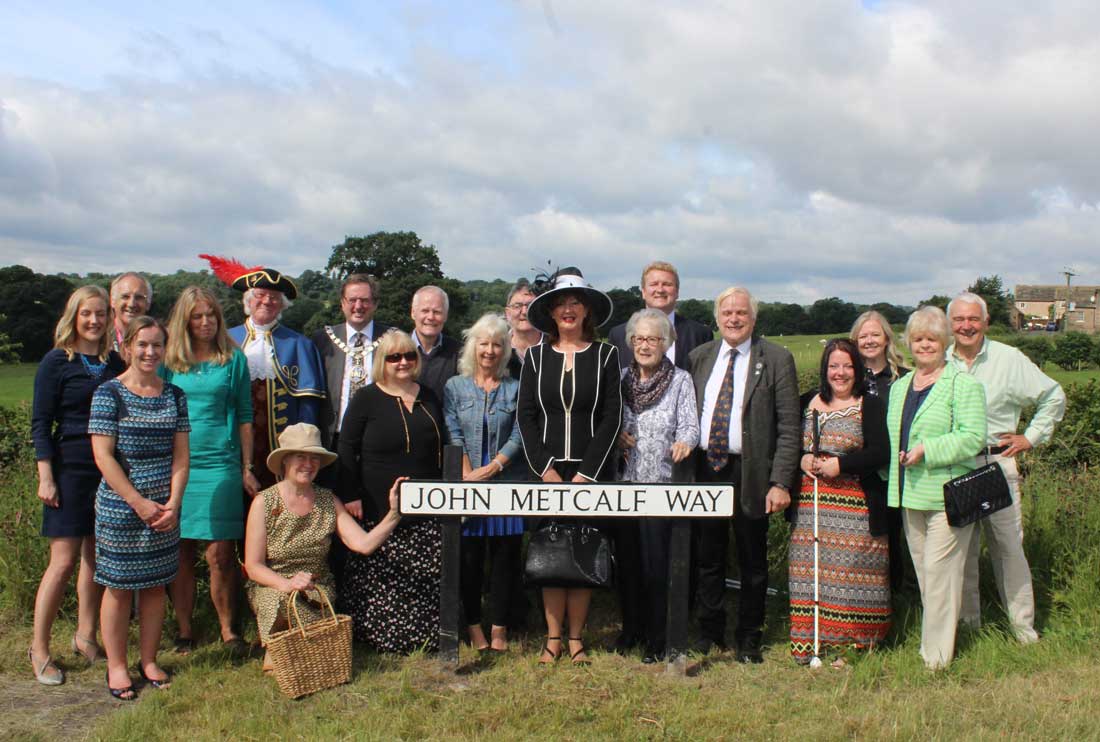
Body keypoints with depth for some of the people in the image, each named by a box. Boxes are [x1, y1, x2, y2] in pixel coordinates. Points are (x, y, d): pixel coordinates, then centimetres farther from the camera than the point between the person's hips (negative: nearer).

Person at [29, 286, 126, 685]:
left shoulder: (115, 363, 8)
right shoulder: (56, 362, -3)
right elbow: (40, 423, -5)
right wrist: (45, 477, -11)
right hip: (71, 468, -4)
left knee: (96, 556, 10)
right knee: (65, 560, -5)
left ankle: (85, 635, 24)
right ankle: (39, 649, 8)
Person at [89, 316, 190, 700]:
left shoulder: (174, 395, 5)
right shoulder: (109, 393, -7)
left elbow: (180, 454, 5)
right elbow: (103, 456, -11)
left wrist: (173, 504, -6)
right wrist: (139, 503, -13)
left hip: (164, 508, 4)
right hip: (120, 507, -4)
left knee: (155, 584, 11)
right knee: (119, 586, 5)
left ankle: (149, 660, 24)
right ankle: (116, 666, 19)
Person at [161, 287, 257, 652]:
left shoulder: (233, 359, 5)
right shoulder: (169, 360, 8)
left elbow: (244, 416, 6)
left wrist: (247, 468, 3)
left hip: (219, 463, -2)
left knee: (220, 554, -3)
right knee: (179, 554, 5)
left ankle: (227, 629, 12)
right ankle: (184, 631, 17)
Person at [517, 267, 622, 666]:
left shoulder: (605, 355, 2)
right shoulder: (536, 355, 6)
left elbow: (611, 418, -2)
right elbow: (525, 416, 3)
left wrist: (585, 474, -9)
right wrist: (545, 469, -7)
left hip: (591, 473, -1)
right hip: (546, 471, 1)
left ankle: (576, 637, 15)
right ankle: (553, 636, 15)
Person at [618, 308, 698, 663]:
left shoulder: (680, 380, -1)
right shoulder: (621, 378, 9)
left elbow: (690, 425, -8)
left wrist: (684, 442, -30)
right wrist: (616, 434, -7)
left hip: (663, 485, -3)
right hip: (625, 483, 4)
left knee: (654, 562, -4)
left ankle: (656, 639, 9)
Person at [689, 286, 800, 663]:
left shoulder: (777, 359, -3)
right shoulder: (699, 357, 9)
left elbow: (789, 427, -6)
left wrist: (781, 482, -13)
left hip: (750, 473, -3)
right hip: (706, 469, 3)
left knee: (752, 561, 9)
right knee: (707, 557, 11)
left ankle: (749, 639, 24)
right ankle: (709, 633, 27)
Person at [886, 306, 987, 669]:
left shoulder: (962, 384, -5)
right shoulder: (899, 386, 16)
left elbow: (972, 438, -14)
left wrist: (927, 450, -21)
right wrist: (893, 484, 12)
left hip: (947, 494, -7)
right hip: (910, 495, 7)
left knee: (939, 570, -6)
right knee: (922, 569, 12)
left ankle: (938, 653, 5)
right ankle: (932, 642, 24)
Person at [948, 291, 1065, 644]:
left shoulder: (1009, 359, 0)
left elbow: (1053, 396, 10)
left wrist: (1032, 436, 5)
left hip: (997, 463, -1)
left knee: (1008, 546, 1)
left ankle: (1024, 629, 14)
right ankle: (968, 625, 19)